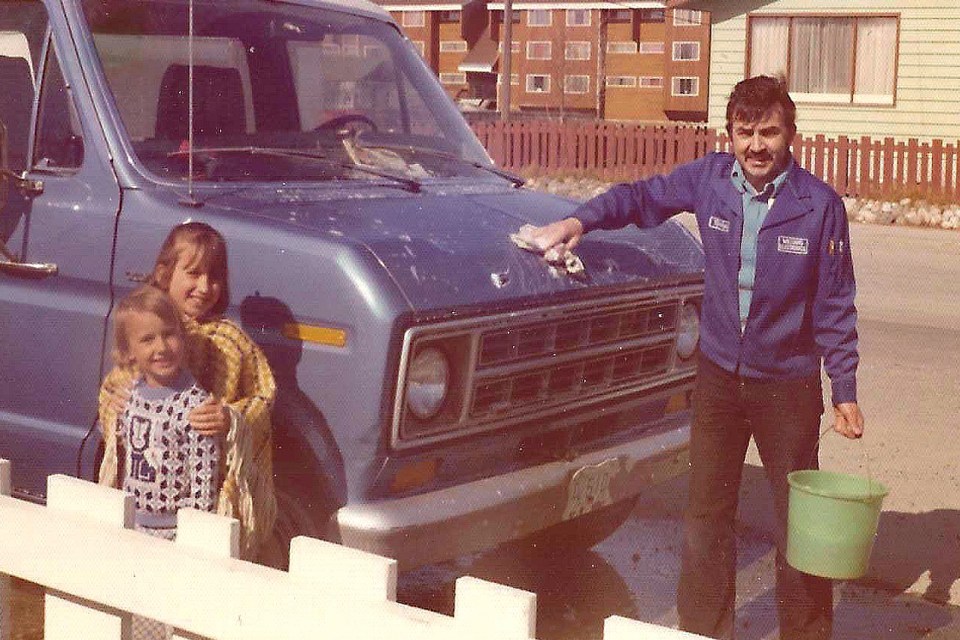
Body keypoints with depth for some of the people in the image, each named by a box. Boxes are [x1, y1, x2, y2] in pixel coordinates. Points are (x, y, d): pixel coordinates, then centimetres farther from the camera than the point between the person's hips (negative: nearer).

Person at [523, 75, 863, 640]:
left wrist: (845, 392, -6)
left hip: (789, 384, -3)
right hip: (719, 375, 3)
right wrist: (579, 221, -7)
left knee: (800, 523, 7)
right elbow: (642, 197, 9)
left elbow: (835, 307, -7)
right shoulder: (709, 178, -6)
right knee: (707, 517, 12)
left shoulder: (820, 205, -13)